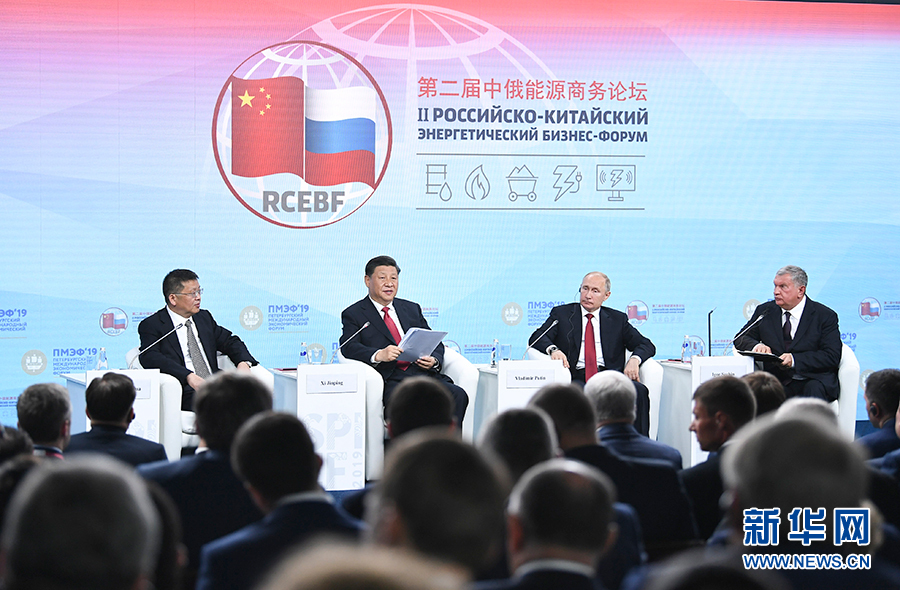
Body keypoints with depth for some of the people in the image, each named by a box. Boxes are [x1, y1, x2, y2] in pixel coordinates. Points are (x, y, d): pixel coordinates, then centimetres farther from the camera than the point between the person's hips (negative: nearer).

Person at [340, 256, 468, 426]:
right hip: (391, 379, -5)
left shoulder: (412, 309, 27)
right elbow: (349, 347, -4)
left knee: (458, 396, -26)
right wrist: (378, 355, -24)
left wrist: (434, 359, -1)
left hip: (424, 372, 5)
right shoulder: (353, 314, 12)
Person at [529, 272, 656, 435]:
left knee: (639, 391, -29)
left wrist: (634, 359, -9)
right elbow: (536, 338, 5)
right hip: (576, 377, -2)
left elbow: (647, 345, 16)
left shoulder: (618, 319, 20)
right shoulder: (561, 313, 16)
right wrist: (553, 349, -19)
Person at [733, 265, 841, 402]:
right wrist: (756, 346, -11)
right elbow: (740, 339, 15)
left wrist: (794, 360, -22)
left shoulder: (825, 316, 2)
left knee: (814, 390, -37)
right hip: (776, 382, 2)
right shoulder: (765, 311, 14)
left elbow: (832, 356, -7)